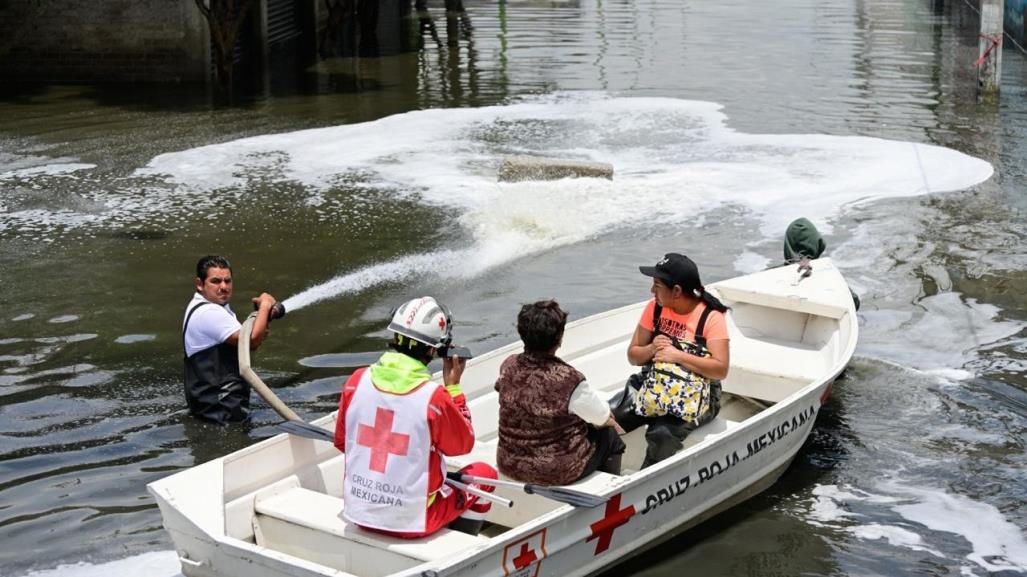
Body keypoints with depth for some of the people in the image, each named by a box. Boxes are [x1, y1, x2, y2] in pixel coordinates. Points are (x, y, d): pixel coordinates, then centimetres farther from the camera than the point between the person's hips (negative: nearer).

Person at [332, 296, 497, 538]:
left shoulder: (357, 380, -8)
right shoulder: (434, 396, -21)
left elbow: (341, 442, 6)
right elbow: (463, 445, -2)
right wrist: (453, 386, 1)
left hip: (358, 511, 5)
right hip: (411, 521, -5)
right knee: (485, 474, 20)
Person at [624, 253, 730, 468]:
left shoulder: (711, 317, -13)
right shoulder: (655, 308, 3)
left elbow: (721, 369, -21)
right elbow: (633, 355, 7)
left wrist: (677, 355, -28)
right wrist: (651, 349, -16)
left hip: (696, 395, -5)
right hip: (655, 386, 5)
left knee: (663, 434, -36)